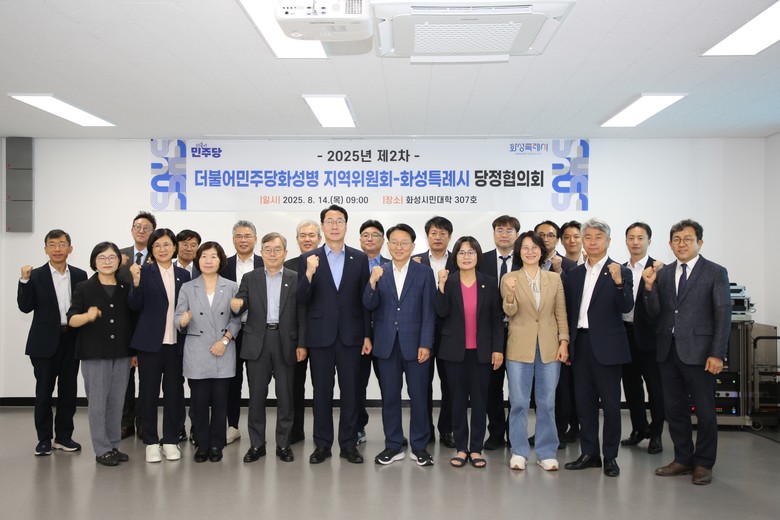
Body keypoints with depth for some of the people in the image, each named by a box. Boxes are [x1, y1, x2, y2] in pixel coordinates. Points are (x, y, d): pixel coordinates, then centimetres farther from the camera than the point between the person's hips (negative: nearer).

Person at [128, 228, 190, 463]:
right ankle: (151, 442, 16)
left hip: (176, 343, 3)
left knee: (174, 391, 8)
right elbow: (134, 306, -8)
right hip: (150, 341, -2)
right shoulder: (145, 272, -2)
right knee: (149, 392, 5)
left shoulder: (183, 274, 8)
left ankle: (171, 440, 19)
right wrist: (136, 281, -23)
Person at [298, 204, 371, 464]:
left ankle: (348, 444, 18)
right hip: (320, 335, 0)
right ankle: (322, 444, 19)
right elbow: (302, 299, -4)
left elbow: (365, 299, 4)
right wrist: (309, 274, -22)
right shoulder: (308, 259, 1)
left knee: (350, 391, 7)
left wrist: (367, 335, 0)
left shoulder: (360, 258, 4)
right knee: (322, 391, 8)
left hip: (350, 335, 1)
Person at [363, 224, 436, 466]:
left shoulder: (424, 272, 1)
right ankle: (393, 446, 21)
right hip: (387, 344, 2)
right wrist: (372, 282, -20)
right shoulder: (379, 272, 6)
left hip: (415, 344, -2)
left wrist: (426, 344, -9)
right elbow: (369, 306, -2)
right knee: (389, 397, 9)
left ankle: (419, 446, 18)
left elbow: (428, 311, -2)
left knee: (419, 397, 5)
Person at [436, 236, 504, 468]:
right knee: (458, 400, 6)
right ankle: (460, 448, 16)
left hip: (482, 351, 0)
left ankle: (476, 449, 14)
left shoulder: (489, 283, 3)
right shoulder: (447, 282, 1)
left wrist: (498, 349, -2)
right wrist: (442, 285, -20)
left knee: (479, 400, 5)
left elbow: (497, 318, 3)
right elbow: (441, 312, -11)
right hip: (455, 351, 0)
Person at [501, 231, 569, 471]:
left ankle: (546, 453, 20)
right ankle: (519, 452, 16)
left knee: (547, 402, 8)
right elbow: (510, 312, -9)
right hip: (520, 348, -2)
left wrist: (564, 342, -2)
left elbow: (561, 313, 7)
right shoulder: (509, 278, 0)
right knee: (519, 402, 4)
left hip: (549, 347, 2)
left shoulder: (555, 278, 6)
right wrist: (510, 295, -29)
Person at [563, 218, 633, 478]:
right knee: (584, 402, 10)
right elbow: (568, 310, 12)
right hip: (580, 344, 5)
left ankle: (610, 456, 14)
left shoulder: (620, 272, -3)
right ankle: (589, 453, 21)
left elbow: (626, 307, -16)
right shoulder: (574, 274, 11)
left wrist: (618, 283, -32)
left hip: (606, 346, -5)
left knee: (610, 403, 3)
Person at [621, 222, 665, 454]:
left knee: (654, 386, 5)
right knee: (631, 385, 14)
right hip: (625, 334, 6)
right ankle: (640, 429, 29)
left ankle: (655, 435, 17)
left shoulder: (658, 269, -8)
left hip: (648, 335, -5)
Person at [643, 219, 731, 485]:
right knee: (674, 408, 12)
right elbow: (655, 314, 6)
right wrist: (649, 287, -11)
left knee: (704, 411, 5)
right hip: (668, 351, 4)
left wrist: (717, 354, -12)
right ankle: (683, 459, 26)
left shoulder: (715, 273, -2)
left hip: (698, 351, -4)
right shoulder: (662, 273, 9)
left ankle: (703, 464, 20)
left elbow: (723, 315, -6)